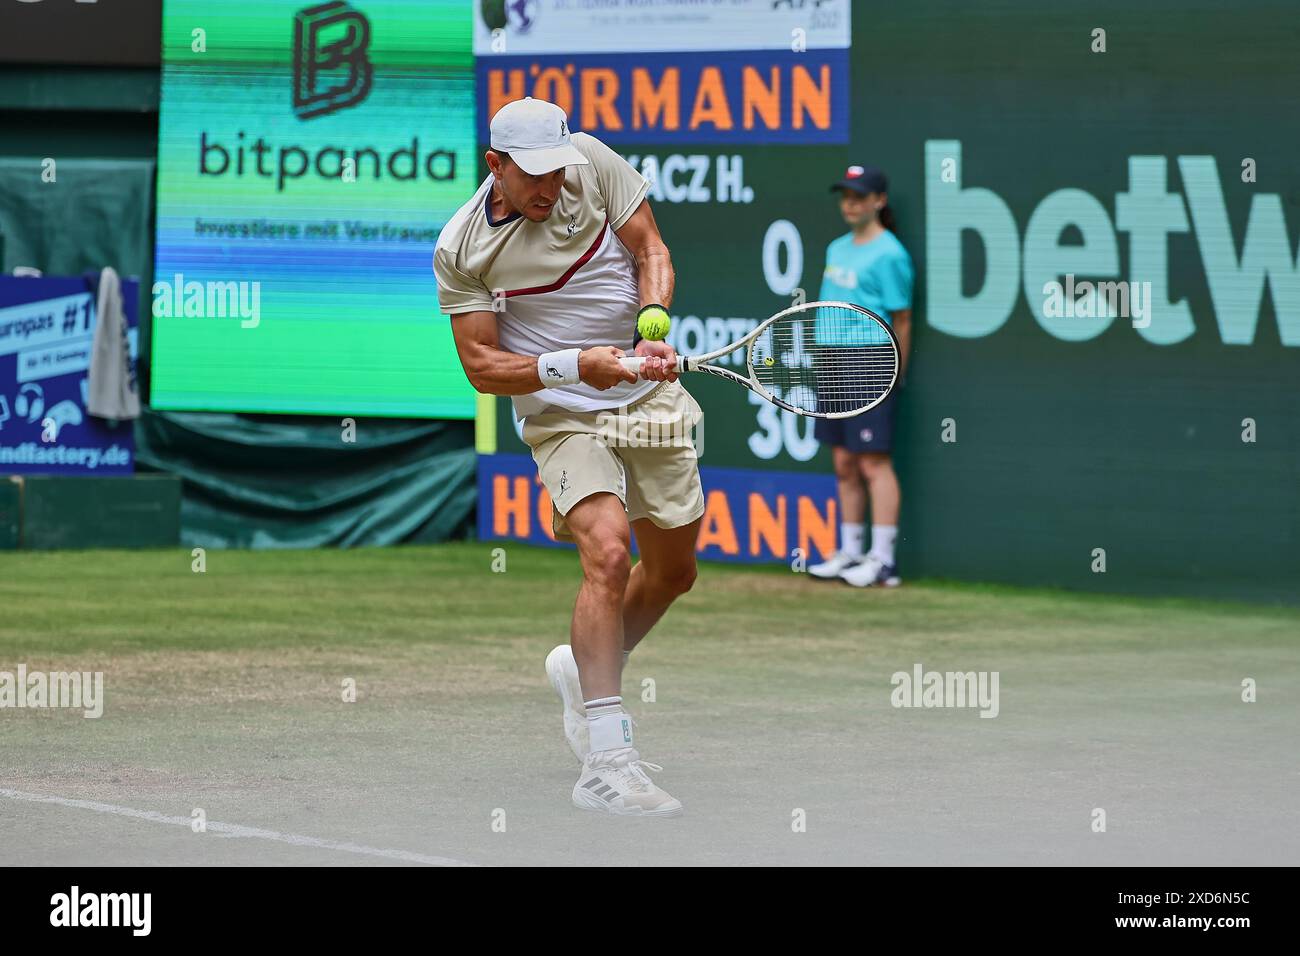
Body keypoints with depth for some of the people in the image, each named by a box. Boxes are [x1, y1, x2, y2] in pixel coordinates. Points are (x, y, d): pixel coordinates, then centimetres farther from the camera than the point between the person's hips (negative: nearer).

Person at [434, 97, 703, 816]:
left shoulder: (592, 159, -6)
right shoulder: (461, 250, -12)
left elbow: (650, 249, 1)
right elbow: (482, 366, -10)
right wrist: (576, 366, -25)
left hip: (651, 394, 4)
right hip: (563, 416, -4)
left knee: (672, 572, 12)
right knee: (608, 553, -25)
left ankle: (583, 672, 41)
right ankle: (605, 762, -27)